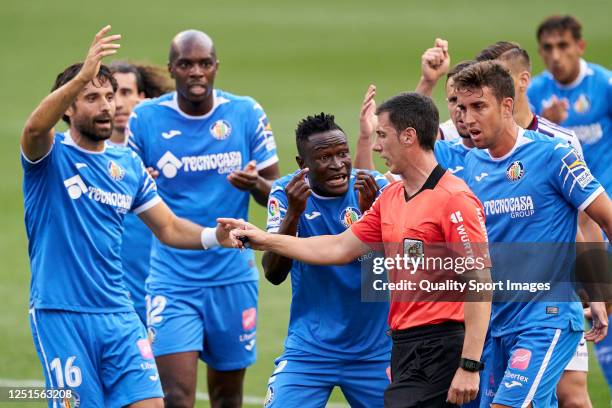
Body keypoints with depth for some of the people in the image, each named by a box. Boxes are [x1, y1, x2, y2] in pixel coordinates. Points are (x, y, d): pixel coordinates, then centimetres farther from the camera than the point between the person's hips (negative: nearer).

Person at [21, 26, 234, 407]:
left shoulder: (128, 163, 10)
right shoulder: (51, 154, -5)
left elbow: (169, 228, 15)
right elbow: (35, 128, -30)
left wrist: (216, 235, -6)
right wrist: (82, 76, -42)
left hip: (118, 314, 5)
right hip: (60, 314, -5)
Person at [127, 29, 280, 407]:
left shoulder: (247, 114, -1)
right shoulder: (145, 119, -4)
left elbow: (276, 193, 4)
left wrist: (256, 185, -20)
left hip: (233, 276, 2)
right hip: (173, 280, -2)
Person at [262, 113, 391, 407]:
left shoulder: (375, 188, -7)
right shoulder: (287, 192, -6)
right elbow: (274, 274, -16)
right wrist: (293, 212, -30)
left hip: (375, 349, 1)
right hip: (309, 349, -1)